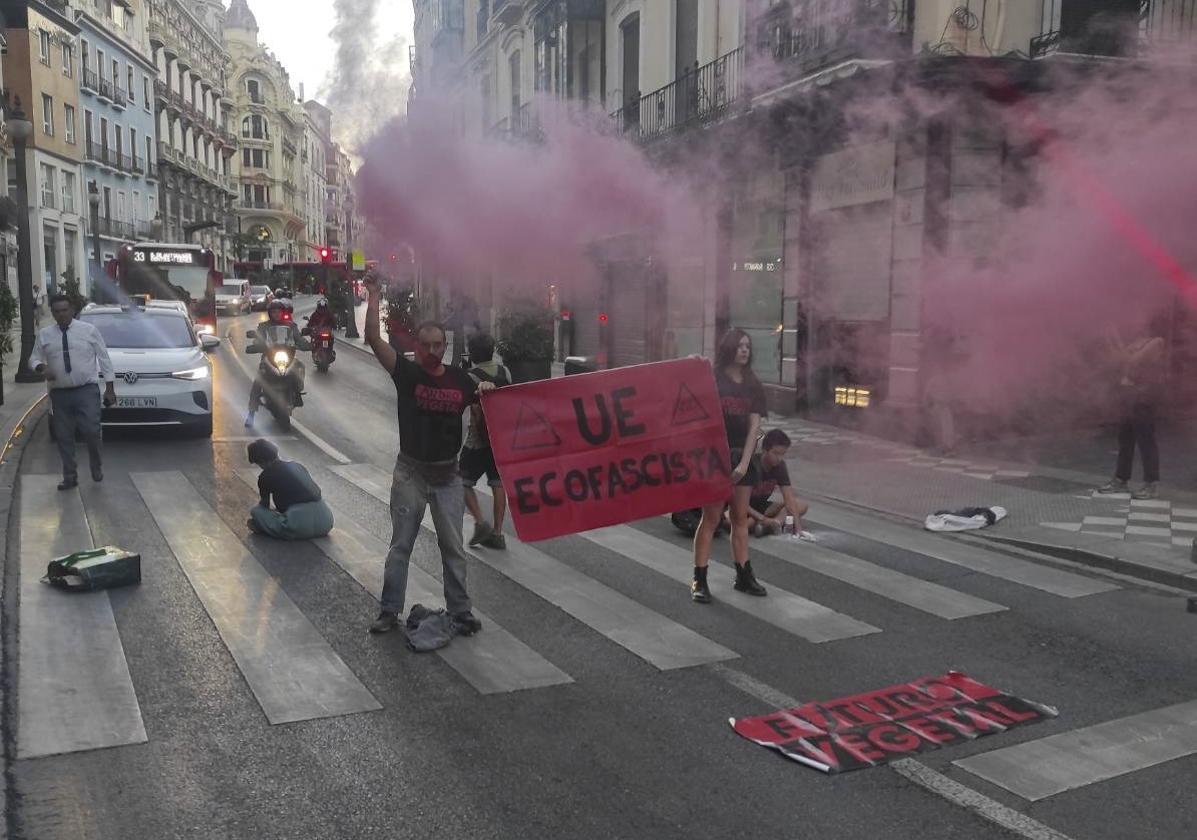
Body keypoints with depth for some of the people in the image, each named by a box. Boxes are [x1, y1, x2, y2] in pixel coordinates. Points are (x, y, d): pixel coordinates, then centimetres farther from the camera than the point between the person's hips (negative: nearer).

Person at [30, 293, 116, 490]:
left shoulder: (88, 330, 0)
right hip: (60, 393, 3)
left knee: (91, 432, -13)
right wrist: (41, 367, -10)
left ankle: (96, 467, 14)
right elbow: (34, 358, 15)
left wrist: (110, 387, -3)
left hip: (87, 390, -3)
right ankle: (70, 477, 18)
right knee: (64, 437, 5)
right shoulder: (44, 335, 7)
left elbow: (104, 357, 1)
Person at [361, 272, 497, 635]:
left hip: (447, 473, 2)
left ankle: (460, 611, 18)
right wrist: (373, 296, -24)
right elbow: (373, 339, -18)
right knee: (400, 544, 7)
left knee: (453, 547, 8)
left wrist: (488, 391, -11)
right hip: (410, 472, -2)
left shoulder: (460, 379, 0)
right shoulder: (406, 372, -7)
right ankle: (390, 611, 18)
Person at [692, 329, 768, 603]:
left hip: (742, 458, 4)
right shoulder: (711, 380, -3)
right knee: (711, 518, -4)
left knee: (741, 518, 10)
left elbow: (754, 427, 1)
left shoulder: (754, 386, 7)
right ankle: (699, 580, 0)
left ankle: (743, 575, 19)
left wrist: (743, 463, -6)